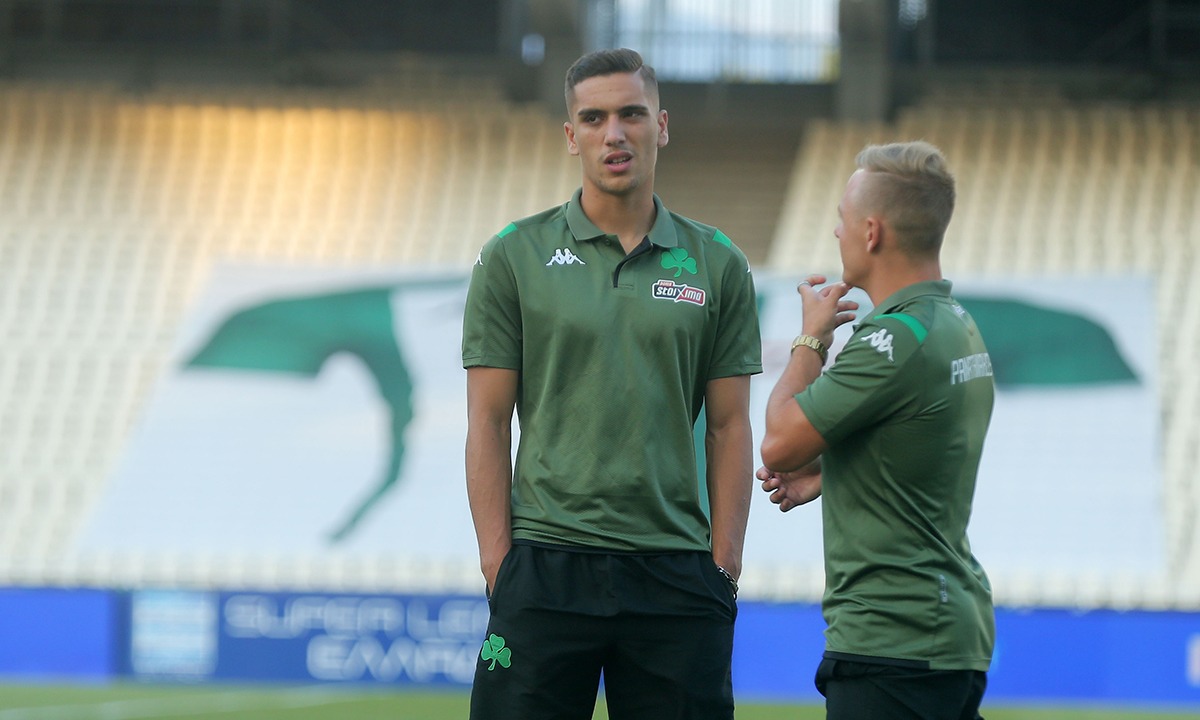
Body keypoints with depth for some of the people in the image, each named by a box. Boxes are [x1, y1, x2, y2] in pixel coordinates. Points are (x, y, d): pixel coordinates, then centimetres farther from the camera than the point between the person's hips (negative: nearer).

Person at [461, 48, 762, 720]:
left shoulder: (718, 265, 8)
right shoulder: (515, 256, 4)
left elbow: (729, 427, 8)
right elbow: (489, 421, 2)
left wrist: (725, 566, 1)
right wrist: (497, 559, -6)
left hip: (676, 569, 1)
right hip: (546, 561, -1)